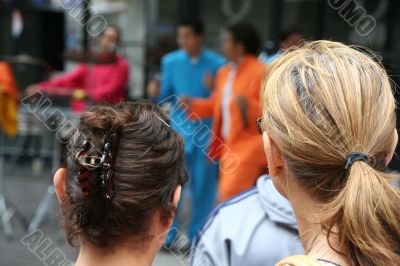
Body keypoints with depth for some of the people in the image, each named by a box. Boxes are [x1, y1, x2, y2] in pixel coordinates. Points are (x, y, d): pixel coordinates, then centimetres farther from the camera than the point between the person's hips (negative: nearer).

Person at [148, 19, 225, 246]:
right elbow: (167, 96, 5)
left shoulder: (217, 64, -6)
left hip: (207, 131, -1)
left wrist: (214, 89, -23)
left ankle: (197, 236, 21)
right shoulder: (171, 61, 1)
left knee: (204, 186, 7)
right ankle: (168, 233, 10)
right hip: (179, 129, 1)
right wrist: (156, 94, -16)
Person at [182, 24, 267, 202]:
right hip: (227, 146, 8)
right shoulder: (224, 72, 12)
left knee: (230, 196, -14)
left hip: (249, 148, -8)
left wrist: (248, 105, -29)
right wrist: (192, 104, 9)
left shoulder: (260, 72, -11)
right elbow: (215, 105, 23)